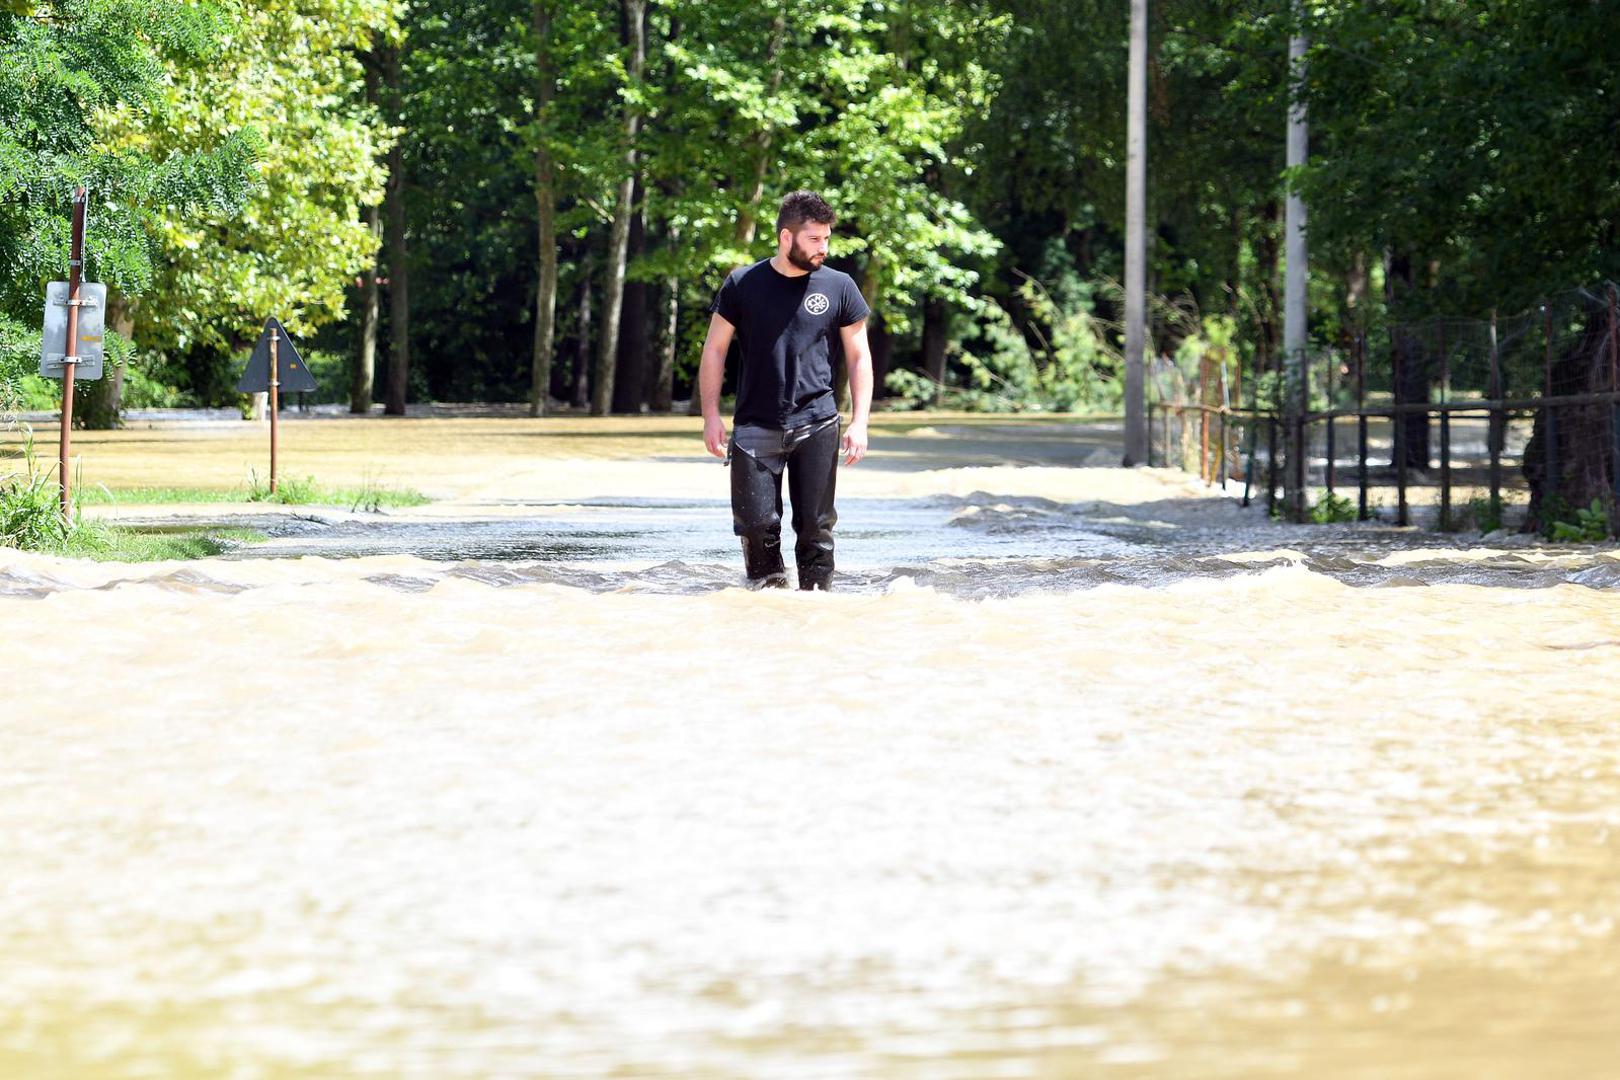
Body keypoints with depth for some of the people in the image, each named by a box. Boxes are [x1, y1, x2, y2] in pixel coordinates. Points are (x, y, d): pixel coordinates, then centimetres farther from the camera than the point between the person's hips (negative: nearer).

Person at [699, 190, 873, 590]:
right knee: (756, 524, -4)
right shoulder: (743, 285, 3)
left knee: (815, 525, -1)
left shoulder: (839, 288, 4)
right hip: (755, 429, 0)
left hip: (816, 427, 0)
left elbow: (859, 357, 8)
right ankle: (767, 587, 16)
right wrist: (711, 416, 0)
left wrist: (859, 422, -1)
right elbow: (714, 350, 7)